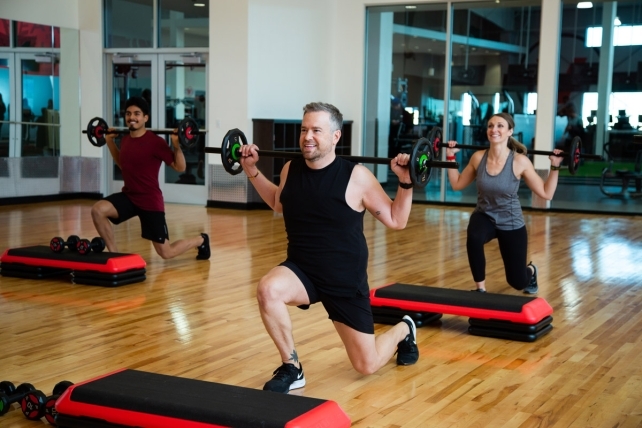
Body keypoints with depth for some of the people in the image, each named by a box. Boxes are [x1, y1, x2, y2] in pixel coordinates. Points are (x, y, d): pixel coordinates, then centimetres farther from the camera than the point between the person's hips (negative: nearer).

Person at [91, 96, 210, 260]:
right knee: (97, 210, -21)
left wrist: (177, 145, -26)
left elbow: (180, 167, -13)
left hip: (150, 201, -6)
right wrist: (110, 142, 18)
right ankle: (114, 254, -6)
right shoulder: (125, 140, 4)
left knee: (166, 253, 1)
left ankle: (201, 240, 30)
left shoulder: (155, 142, -16)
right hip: (128, 196, 6)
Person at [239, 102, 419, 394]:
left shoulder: (356, 177, -15)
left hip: (346, 278, -3)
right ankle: (291, 369, -12)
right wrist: (252, 171, 14)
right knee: (268, 289, -33)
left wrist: (405, 183, -20)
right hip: (302, 270, 3)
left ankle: (404, 330, 41)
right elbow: (279, 203, 20)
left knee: (367, 365, 5)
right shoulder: (290, 170, -3)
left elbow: (396, 221, -7)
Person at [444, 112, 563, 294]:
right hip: (484, 216, 2)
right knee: (474, 237, -37)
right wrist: (451, 157, -1)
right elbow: (457, 184, 5)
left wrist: (555, 167, -20)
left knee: (518, 282, 6)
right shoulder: (478, 157, -11)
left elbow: (546, 193, -12)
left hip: (510, 222, -1)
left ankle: (530, 271, 47)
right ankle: (481, 289, -16)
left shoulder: (520, 161, -19)